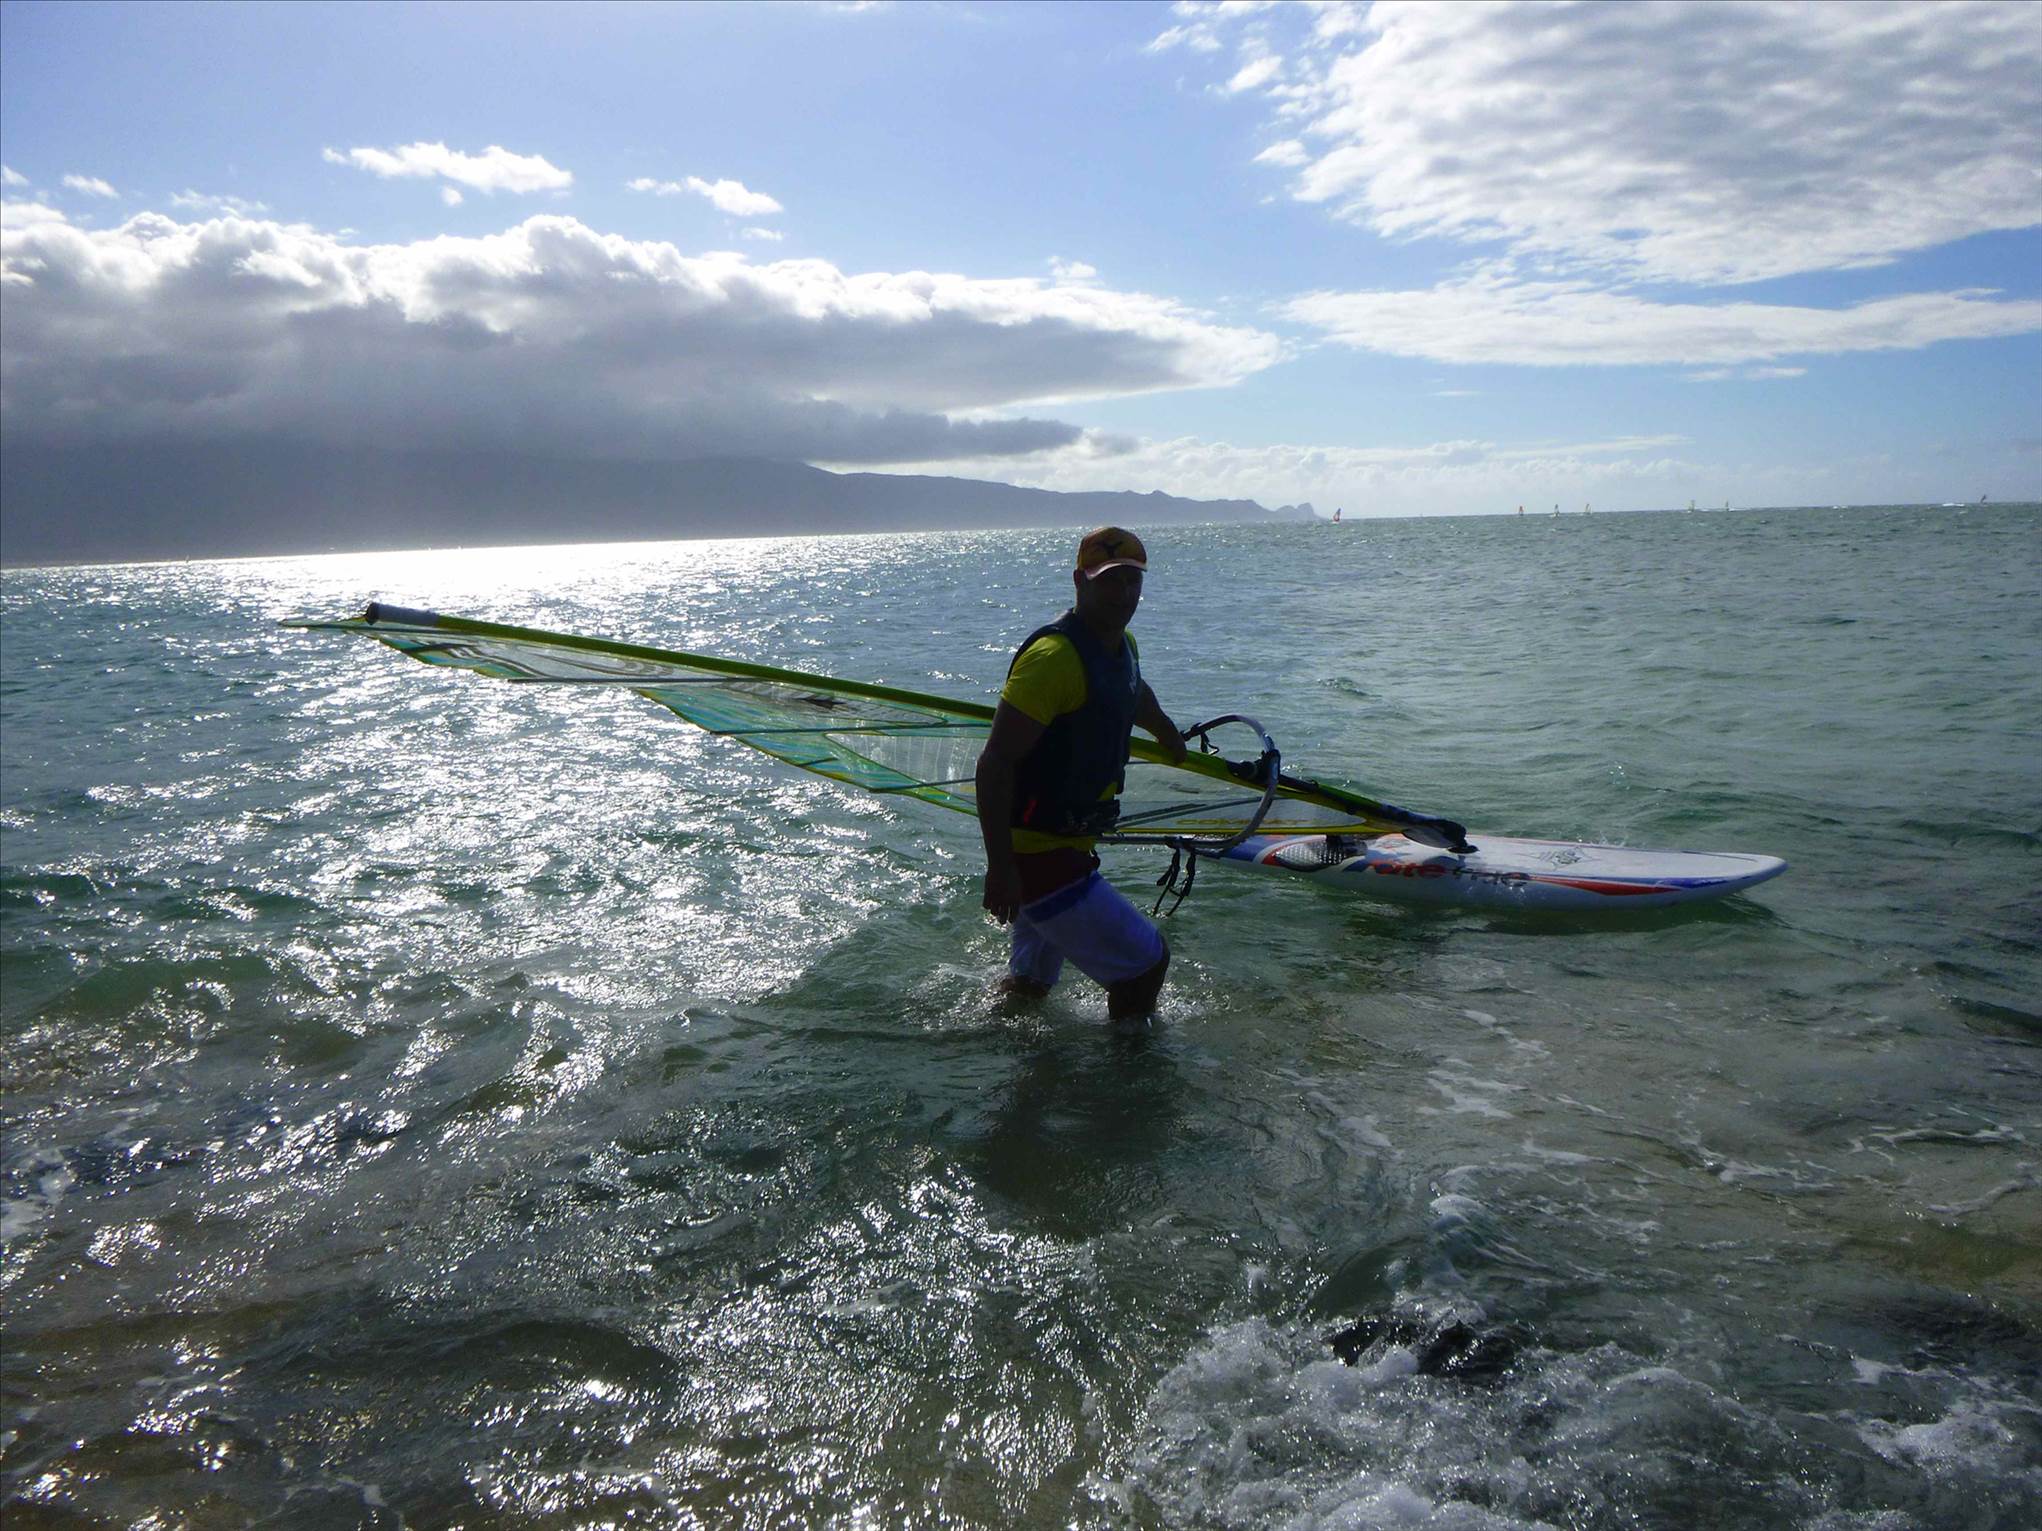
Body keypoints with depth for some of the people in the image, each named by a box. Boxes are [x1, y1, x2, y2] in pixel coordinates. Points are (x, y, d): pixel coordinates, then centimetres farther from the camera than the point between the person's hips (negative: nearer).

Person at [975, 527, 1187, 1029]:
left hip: (1070, 847, 10)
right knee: (1146, 960, -5)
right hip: (1038, 856, -10)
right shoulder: (1055, 656, -21)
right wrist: (1000, 868, -29)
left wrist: (1178, 745, 52)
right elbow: (995, 763, -25)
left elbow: (1138, 697, 34)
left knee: (1030, 983, 22)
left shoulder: (1122, 647, 9)